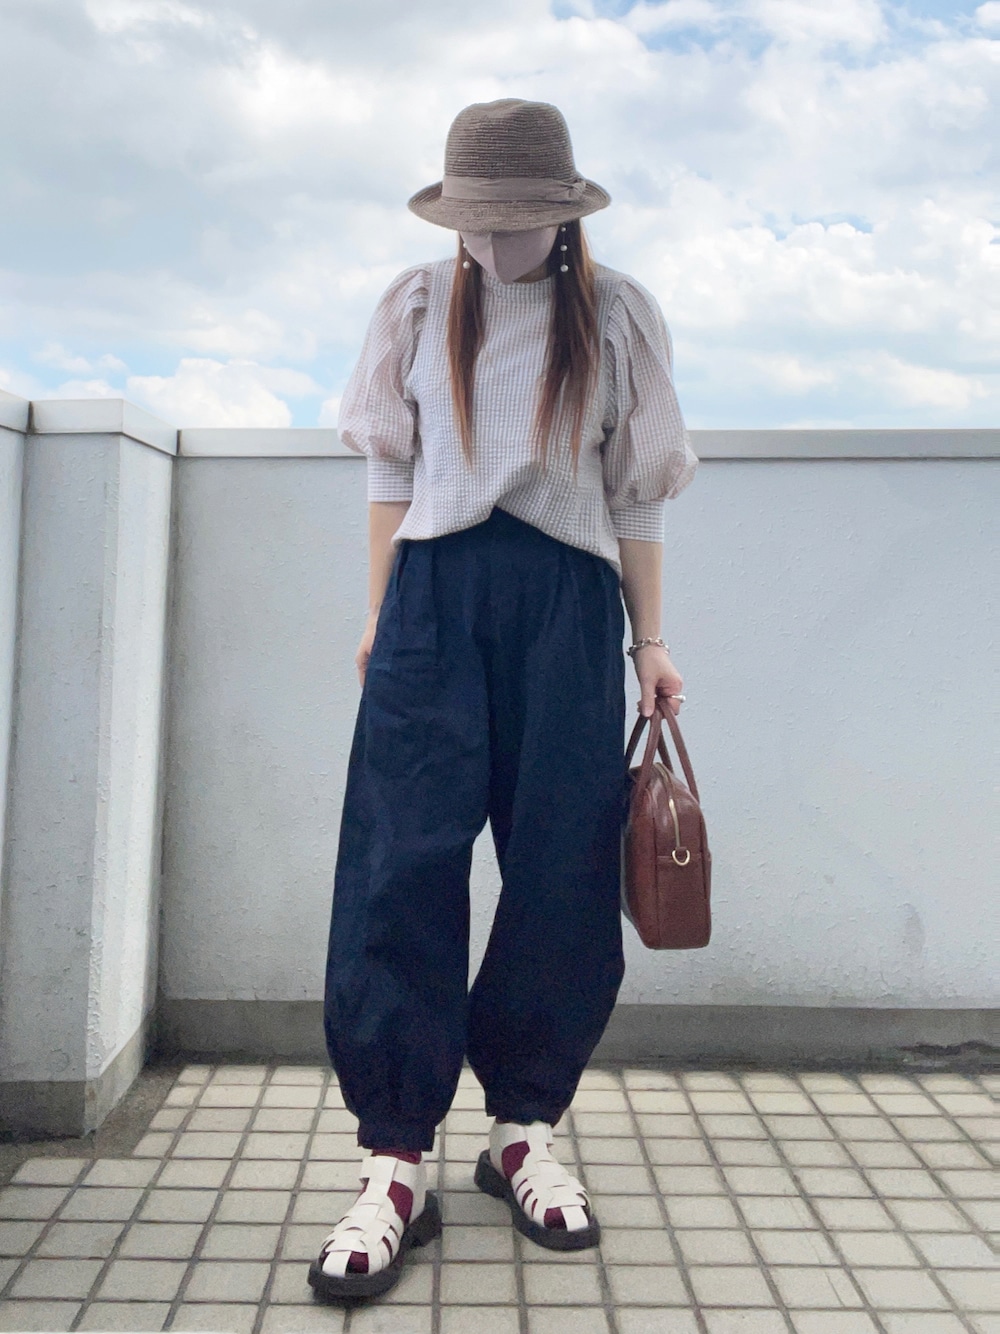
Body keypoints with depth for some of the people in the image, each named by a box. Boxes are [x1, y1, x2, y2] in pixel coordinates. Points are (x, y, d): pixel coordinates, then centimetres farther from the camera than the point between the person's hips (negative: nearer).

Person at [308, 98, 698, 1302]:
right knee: (402, 865, -9)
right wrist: (379, 615, 7)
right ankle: (395, 1162, -1)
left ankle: (524, 1131, 16)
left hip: (569, 601, 0)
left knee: (563, 873, -1)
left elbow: (636, 496, 9)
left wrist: (651, 640, 6)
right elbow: (391, 473, 12)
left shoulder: (616, 317, 9)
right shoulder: (417, 307, 10)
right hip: (437, 589, 0)